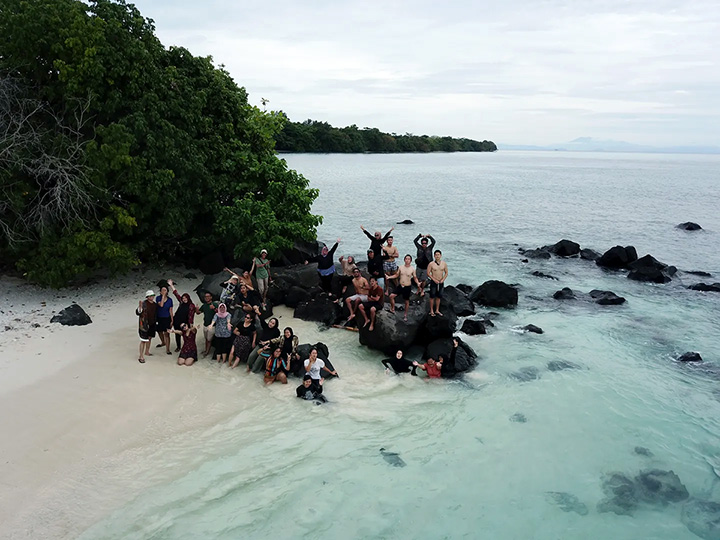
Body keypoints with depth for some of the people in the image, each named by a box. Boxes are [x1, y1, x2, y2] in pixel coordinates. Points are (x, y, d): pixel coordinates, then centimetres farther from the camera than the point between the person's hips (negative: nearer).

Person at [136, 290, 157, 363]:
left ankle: (147, 352, 38)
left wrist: (155, 321, 20)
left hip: (152, 324, 7)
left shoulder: (155, 304, 5)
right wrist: (140, 307, -41)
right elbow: (137, 313, -23)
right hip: (144, 324, -7)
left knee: (149, 338, 20)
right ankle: (140, 357, -1)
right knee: (143, 340, -7)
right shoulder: (144, 303, -16)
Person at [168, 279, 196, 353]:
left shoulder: (191, 306, -9)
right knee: (177, 334, 15)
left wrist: (191, 324, -15)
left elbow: (191, 316, -12)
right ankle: (178, 347, 30)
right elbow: (176, 294, 8)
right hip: (177, 321, 5)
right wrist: (171, 285, 10)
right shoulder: (181, 302, 4)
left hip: (185, 323, -5)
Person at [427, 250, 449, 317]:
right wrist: (434, 280, -14)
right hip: (433, 282, -3)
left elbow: (446, 273, 7)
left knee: (439, 297, 11)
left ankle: (437, 310, 23)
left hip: (441, 282, 3)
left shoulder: (444, 264, -1)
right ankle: (431, 311, 11)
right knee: (432, 296, 2)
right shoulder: (431, 264, -10)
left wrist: (443, 280, -7)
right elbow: (428, 273, -6)